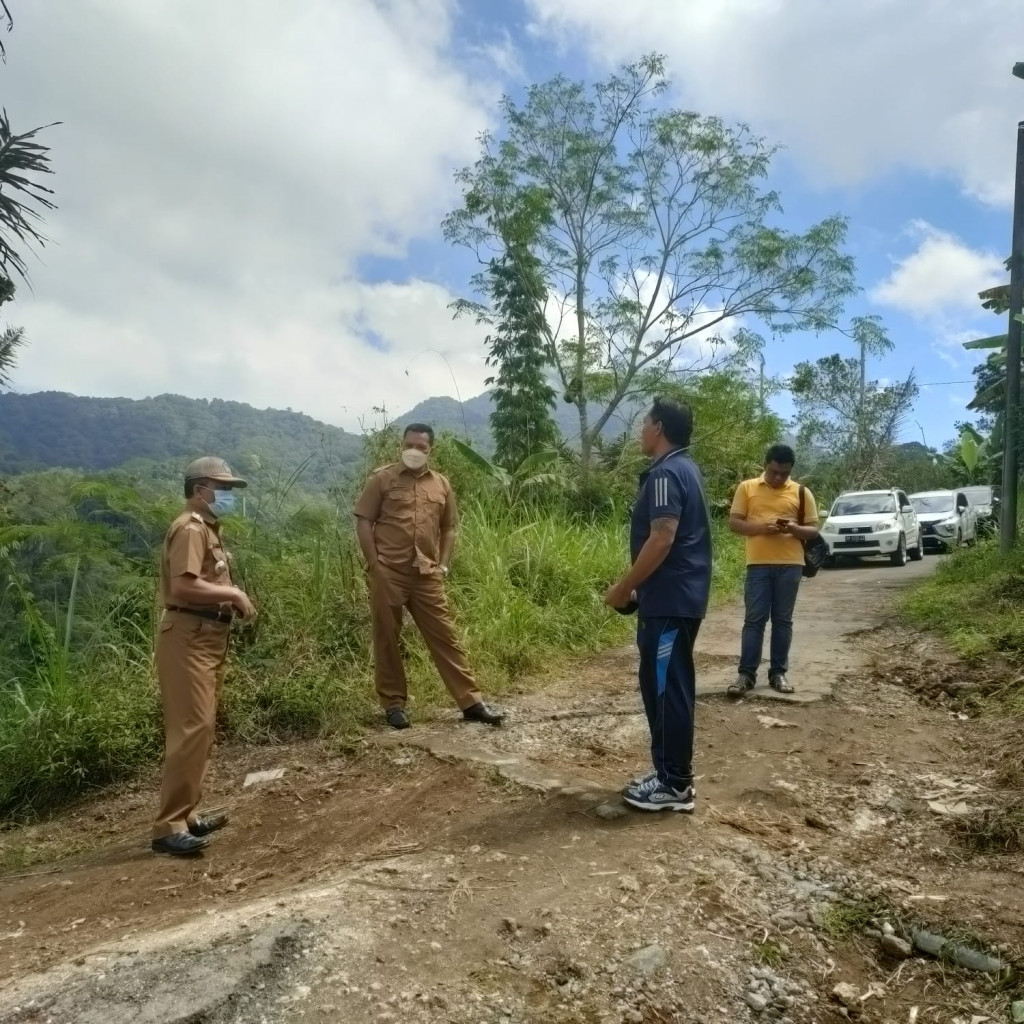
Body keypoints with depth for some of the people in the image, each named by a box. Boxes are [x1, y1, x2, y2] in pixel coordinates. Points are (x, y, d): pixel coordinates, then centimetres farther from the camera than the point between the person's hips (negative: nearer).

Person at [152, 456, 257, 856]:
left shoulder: (207, 528, 18)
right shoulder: (190, 528, -13)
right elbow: (185, 586, -25)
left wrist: (231, 598, 5)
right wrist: (233, 593, -16)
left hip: (207, 637, 11)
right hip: (188, 638, -11)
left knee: (201, 727, 14)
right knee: (191, 728, -11)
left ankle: (185, 814, 24)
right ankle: (169, 827, -5)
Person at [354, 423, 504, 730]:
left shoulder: (441, 484, 10)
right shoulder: (383, 479, 0)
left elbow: (448, 528, 17)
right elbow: (363, 522, -1)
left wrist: (443, 565, 6)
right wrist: (374, 564, -8)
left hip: (427, 576, 3)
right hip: (388, 574, -2)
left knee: (445, 637, 5)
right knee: (387, 639, 6)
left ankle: (471, 702, 9)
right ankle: (394, 703, 19)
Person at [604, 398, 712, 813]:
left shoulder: (665, 473, -16)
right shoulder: (684, 468, 16)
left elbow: (662, 539, -24)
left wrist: (624, 587, -15)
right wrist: (639, 586, 23)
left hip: (669, 599, -11)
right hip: (680, 595, 11)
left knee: (665, 688, -3)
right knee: (669, 686, 15)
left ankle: (675, 785, 6)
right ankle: (671, 773, 24)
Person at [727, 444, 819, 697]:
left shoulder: (802, 493, 7)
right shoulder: (747, 488, 5)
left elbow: (813, 530, 7)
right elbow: (734, 523, 1)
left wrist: (794, 528, -14)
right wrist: (761, 527, -16)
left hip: (790, 564, 1)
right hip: (758, 564, -1)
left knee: (782, 620, 7)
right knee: (754, 619, -1)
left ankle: (778, 673, 16)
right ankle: (746, 674, 4)